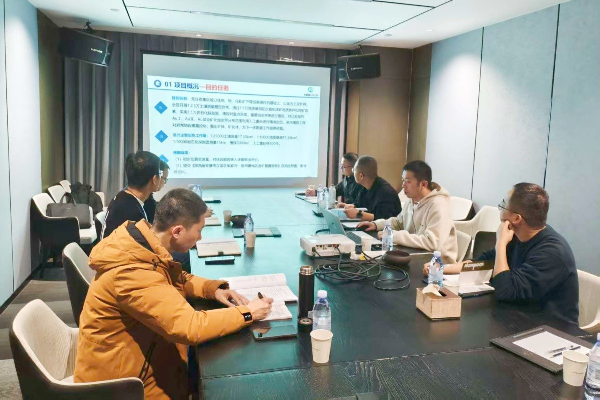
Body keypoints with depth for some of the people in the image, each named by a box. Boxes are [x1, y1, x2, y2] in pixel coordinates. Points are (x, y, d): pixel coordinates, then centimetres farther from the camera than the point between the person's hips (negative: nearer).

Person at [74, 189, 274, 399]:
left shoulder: (143, 242, -6)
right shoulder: (132, 273, -33)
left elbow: (176, 278, 11)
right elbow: (189, 327, -35)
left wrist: (214, 288, -6)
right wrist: (247, 314, -24)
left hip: (137, 355, 8)